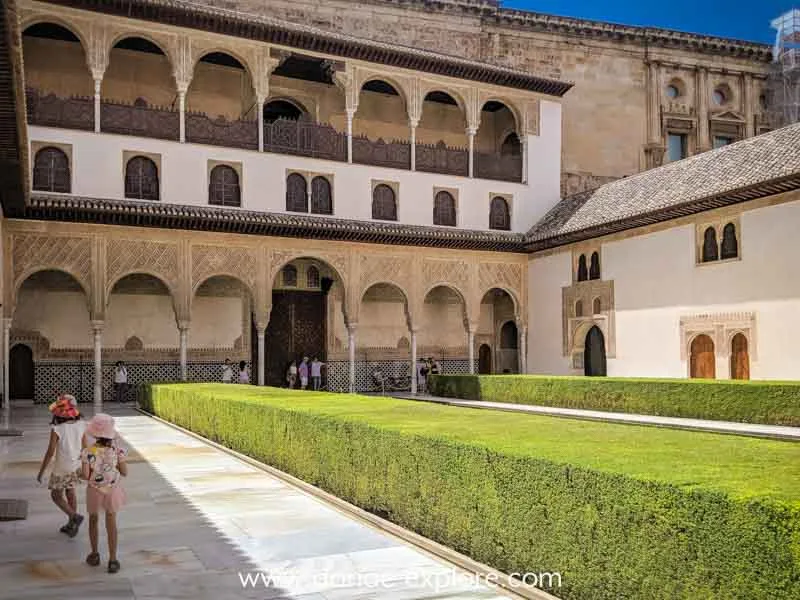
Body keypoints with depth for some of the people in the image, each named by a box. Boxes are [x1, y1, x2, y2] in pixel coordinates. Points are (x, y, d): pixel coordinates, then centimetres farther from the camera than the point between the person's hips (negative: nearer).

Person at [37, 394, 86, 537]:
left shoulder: (57, 429, -23)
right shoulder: (80, 425, -7)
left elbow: (50, 452, -20)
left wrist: (41, 472, -10)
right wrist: (82, 466, 18)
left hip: (62, 467, -5)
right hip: (76, 466, 5)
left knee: (56, 496, 12)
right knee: (70, 492, 20)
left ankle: (74, 517, -4)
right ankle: (71, 525, 28)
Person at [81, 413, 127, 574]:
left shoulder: (88, 452, -22)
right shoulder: (116, 450, -17)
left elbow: (85, 476, -19)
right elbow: (124, 472, -11)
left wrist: (83, 460, -3)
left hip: (95, 491, -1)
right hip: (112, 490, 1)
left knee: (93, 520, 24)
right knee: (111, 523, 15)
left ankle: (94, 554, 38)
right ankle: (112, 560, 17)